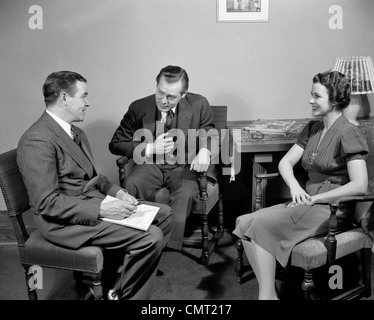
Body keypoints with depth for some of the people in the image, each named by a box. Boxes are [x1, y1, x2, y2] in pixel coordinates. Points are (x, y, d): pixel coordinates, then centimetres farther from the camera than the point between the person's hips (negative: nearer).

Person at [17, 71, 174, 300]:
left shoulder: (76, 133, 13)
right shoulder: (37, 141, -19)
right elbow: (47, 203, -23)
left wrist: (117, 193, 0)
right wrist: (101, 209, -25)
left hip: (94, 203, 10)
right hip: (66, 221, -10)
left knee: (164, 214, 5)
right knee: (150, 237, -22)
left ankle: (118, 281, 9)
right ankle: (121, 293, 3)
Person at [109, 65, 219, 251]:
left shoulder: (199, 104, -1)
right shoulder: (138, 108, -1)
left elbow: (212, 136, 10)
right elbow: (115, 144, 5)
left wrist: (204, 151, -17)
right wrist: (150, 148, -12)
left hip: (185, 166, -1)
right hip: (151, 164, 1)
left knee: (186, 194, -33)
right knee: (132, 185, -31)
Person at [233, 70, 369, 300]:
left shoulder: (348, 133, -9)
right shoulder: (312, 128, 15)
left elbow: (360, 185, -18)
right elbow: (285, 162, 12)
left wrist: (315, 198, -16)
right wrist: (294, 186, -9)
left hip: (332, 209, -7)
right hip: (307, 202, 7)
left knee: (261, 223, -25)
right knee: (244, 223, -14)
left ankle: (268, 295, -14)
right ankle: (269, 293, -12)